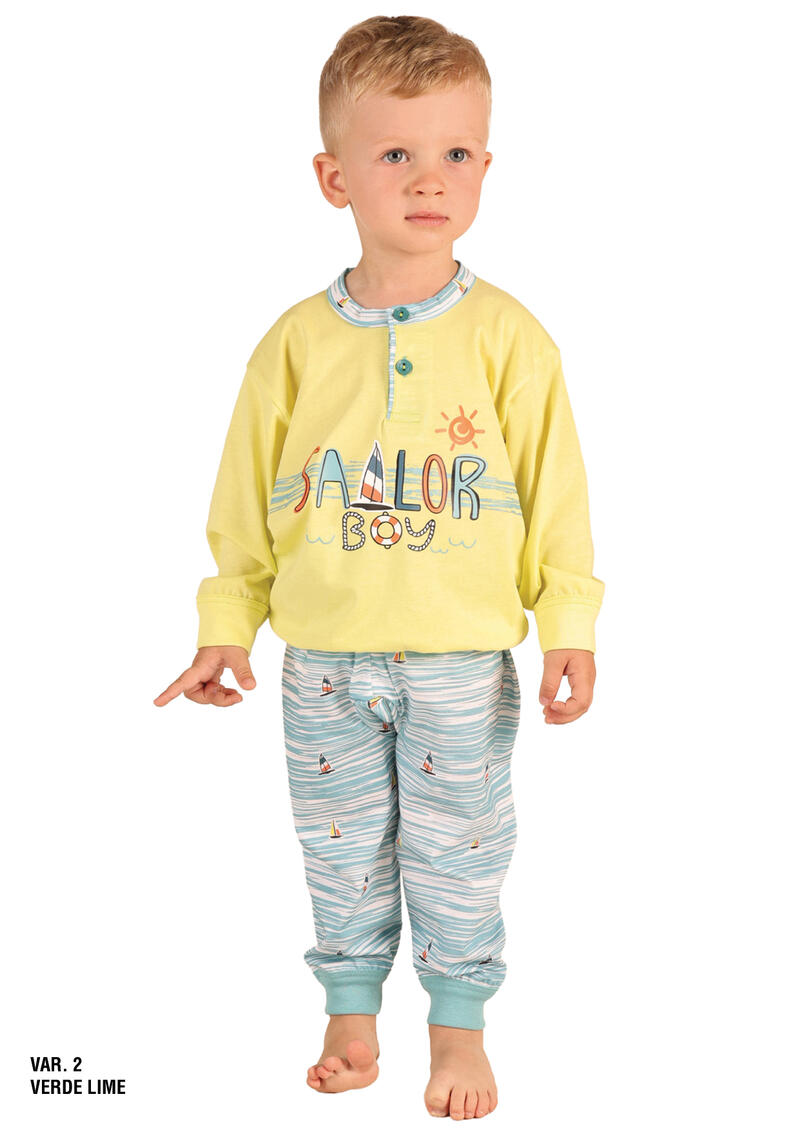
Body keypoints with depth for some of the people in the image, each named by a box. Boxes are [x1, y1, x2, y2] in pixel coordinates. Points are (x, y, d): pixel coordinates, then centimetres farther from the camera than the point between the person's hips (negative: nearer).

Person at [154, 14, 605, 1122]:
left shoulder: (508, 337, -7)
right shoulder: (297, 342, -2)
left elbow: (555, 493, -4)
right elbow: (247, 501, 5)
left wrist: (569, 629, -8)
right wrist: (226, 626, 4)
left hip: (461, 661, -2)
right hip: (324, 662, 2)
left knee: (457, 855, 10)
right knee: (342, 855, 15)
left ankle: (459, 1027, 29)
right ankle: (351, 1018, 34)